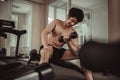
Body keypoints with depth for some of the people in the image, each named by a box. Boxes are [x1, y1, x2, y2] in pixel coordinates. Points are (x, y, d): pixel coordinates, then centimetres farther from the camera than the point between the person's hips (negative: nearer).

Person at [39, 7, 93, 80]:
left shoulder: (73, 33, 1)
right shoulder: (56, 22, 1)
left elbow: (76, 52, -7)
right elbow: (44, 33, -13)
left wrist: (68, 42, -24)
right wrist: (45, 45, -31)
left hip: (59, 51, 3)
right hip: (49, 48, -3)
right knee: (45, 52, -42)